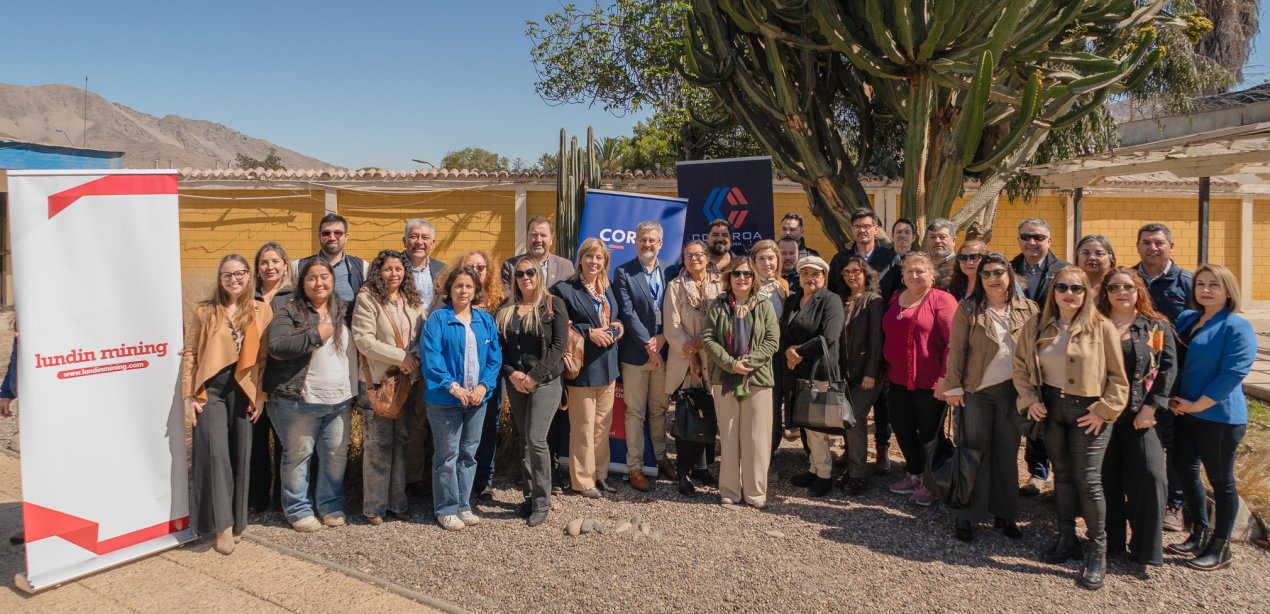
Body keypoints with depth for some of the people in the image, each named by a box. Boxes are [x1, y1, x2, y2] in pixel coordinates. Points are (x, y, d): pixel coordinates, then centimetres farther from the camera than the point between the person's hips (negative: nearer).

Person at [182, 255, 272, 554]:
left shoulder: (262, 311, 4)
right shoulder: (205, 311, 4)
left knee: (240, 456, 7)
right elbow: (190, 354, 3)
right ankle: (222, 524, -3)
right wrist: (189, 396, -3)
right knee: (215, 453, -11)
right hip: (211, 390, -1)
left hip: (244, 391, 1)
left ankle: (235, 520, 22)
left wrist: (261, 395, 0)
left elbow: (265, 357, 4)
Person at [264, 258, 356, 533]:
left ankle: (331, 505, 26)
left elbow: (354, 351, 20)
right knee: (298, 455, 6)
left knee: (336, 455, 9)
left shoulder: (343, 311, 11)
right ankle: (298, 510, 21)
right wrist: (316, 335, -18)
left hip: (340, 400, 5)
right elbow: (276, 346, -19)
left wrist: (353, 391, 17)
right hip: (299, 401, -4)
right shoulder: (289, 311, -5)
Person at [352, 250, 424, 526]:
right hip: (379, 379, -5)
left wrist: (414, 357, -11)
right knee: (378, 444, -1)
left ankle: (397, 501, 21)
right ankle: (374, 505, 12)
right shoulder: (367, 299, -7)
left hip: (408, 378, 5)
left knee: (402, 441, 11)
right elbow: (363, 340, -14)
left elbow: (423, 335, 9)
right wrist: (400, 357, -15)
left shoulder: (413, 300, 9)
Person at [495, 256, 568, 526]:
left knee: (536, 439, -12)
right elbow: (499, 346, 7)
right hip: (515, 383, 5)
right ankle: (529, 495, 20)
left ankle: (542, 501, 1)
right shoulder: (506, 309, 10)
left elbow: (559, 345, -10)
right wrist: (511, 374, -9)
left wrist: (534, 376, -14)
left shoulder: (553, 304, -3)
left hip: (545, 382, -4)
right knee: (524, 440, 10)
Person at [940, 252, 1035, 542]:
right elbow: (956, 350, -5)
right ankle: (967, 516, 11)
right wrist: (953, 386, -9)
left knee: (1007, 453, 11)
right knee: (974, 452, 3)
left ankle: (1004, 513, 23)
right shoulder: (967, 309, -4)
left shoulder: (1027, 309, 3)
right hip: (977, 391, -2)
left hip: (1013, 391, 2)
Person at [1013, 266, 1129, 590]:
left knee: (1088, 479, -4)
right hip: (1051, 408, 4)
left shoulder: (1102, 328, -9)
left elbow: (1118, 377, -6)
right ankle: (1066, 539, 28)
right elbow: (1021, 366, 9)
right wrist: (1030, 399, -2)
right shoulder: (1036, 327, 1)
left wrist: (1104, 411, -12)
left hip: (1088, 411, -4)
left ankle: (1097, 551, 10)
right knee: (1062, 474, 15)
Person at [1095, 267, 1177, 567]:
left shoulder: (1157, 326, 4)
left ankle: (1146, 547, 7)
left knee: (1149, 477, -6)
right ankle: (1111, 542, 19)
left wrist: (1152, 407, -11)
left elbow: (1168, 367, -2)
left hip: (1140, 416, -1)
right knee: (1106, 478, 6)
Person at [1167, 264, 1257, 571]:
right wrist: (1173, 397, 1)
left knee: (1221, 480, 5)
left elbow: (1234, 372, -20)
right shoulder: (1186, 319, 8)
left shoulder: (1238, 327, -13)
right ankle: (1201, 532, 33)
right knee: (1183, 469, 14)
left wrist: (1198, 405, -18)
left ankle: (1221, 548, 19)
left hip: (1219, 417, -7)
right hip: (1186, 413, 7)